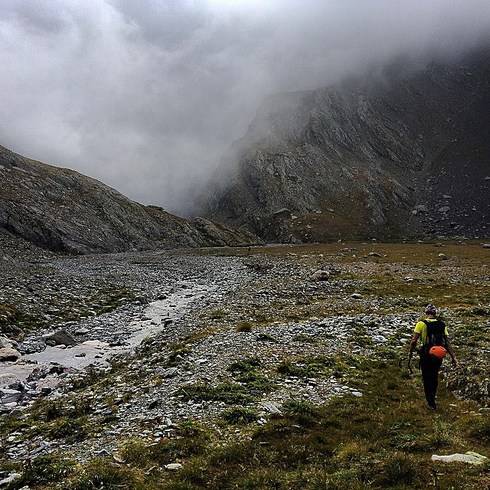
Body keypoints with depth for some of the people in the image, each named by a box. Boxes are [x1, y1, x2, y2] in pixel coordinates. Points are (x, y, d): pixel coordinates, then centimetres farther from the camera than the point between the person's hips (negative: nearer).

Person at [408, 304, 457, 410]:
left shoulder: (421, 324, -8)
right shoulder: (442, 325, 3)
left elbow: (414, 341, -12)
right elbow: (447, 343, 0)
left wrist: (410, 354, -3)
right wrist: (453, 357, 3)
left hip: (426, 356, -4)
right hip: (439, 356, 4)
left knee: (427, 379, 12)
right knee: (434, 377, 23)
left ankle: (431, 403, 13)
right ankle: (432, 398, 38)